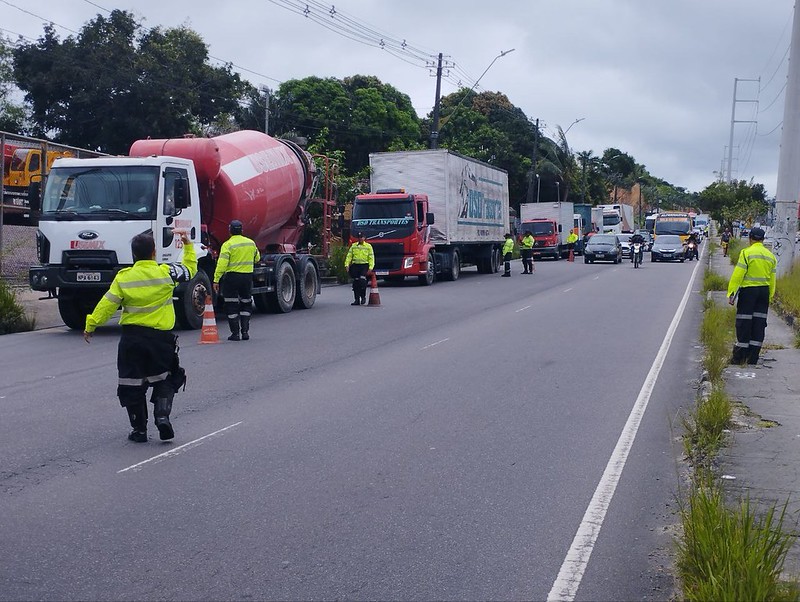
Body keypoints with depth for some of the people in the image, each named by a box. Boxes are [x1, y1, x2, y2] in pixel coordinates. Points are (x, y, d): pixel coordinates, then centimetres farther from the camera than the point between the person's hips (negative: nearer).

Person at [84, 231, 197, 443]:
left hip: (131, 337, 0)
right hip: (161, 337, 0)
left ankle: (139, 429, 12)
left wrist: (90, 325, 7)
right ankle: (162, 415, -5)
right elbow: (190, 270, 11)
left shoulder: (123, 277, -4)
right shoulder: (167, 272, -6)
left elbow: (107, 304, -4)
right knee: (164, 379, 16)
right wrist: (188, 245, 24)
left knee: (132, 384, 10)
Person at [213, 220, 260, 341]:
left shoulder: (227, 245, -11)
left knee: (232, 306, 3)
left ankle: (235, 333, 3)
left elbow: (222, 264, -17)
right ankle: (245, 332, 12)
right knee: (246, 305, 17)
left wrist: (216, 280, -15)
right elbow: (257, 259, 20)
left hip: (232, 277, -4)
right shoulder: (251, 243, 5)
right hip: (248, 277, 4)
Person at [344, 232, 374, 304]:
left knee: (362, 280, -21)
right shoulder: (353, 246, 13)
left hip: (364, 265, -3)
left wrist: (370, 267, -8)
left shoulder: (368, 246, 7)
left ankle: (363, 296, -5)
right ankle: (357, 300, 8)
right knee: (356, 283, 2)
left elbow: (371, 258, 2)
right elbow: (349, 256, 10)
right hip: (355, 265, 3)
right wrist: (347, 264, -2)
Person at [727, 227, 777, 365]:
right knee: (759, 324, 8)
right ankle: (753, 357, 10)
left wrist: (731, 292, -11)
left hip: (748, 290, -5)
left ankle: (739, 357, 2)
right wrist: (770, 296, 19)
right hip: (764, 291, 5)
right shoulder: (770, 256, 9)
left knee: (744, 324, 0)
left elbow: (738, 274, -14)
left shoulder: (746, 253, -9)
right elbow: (772, 279, 12)